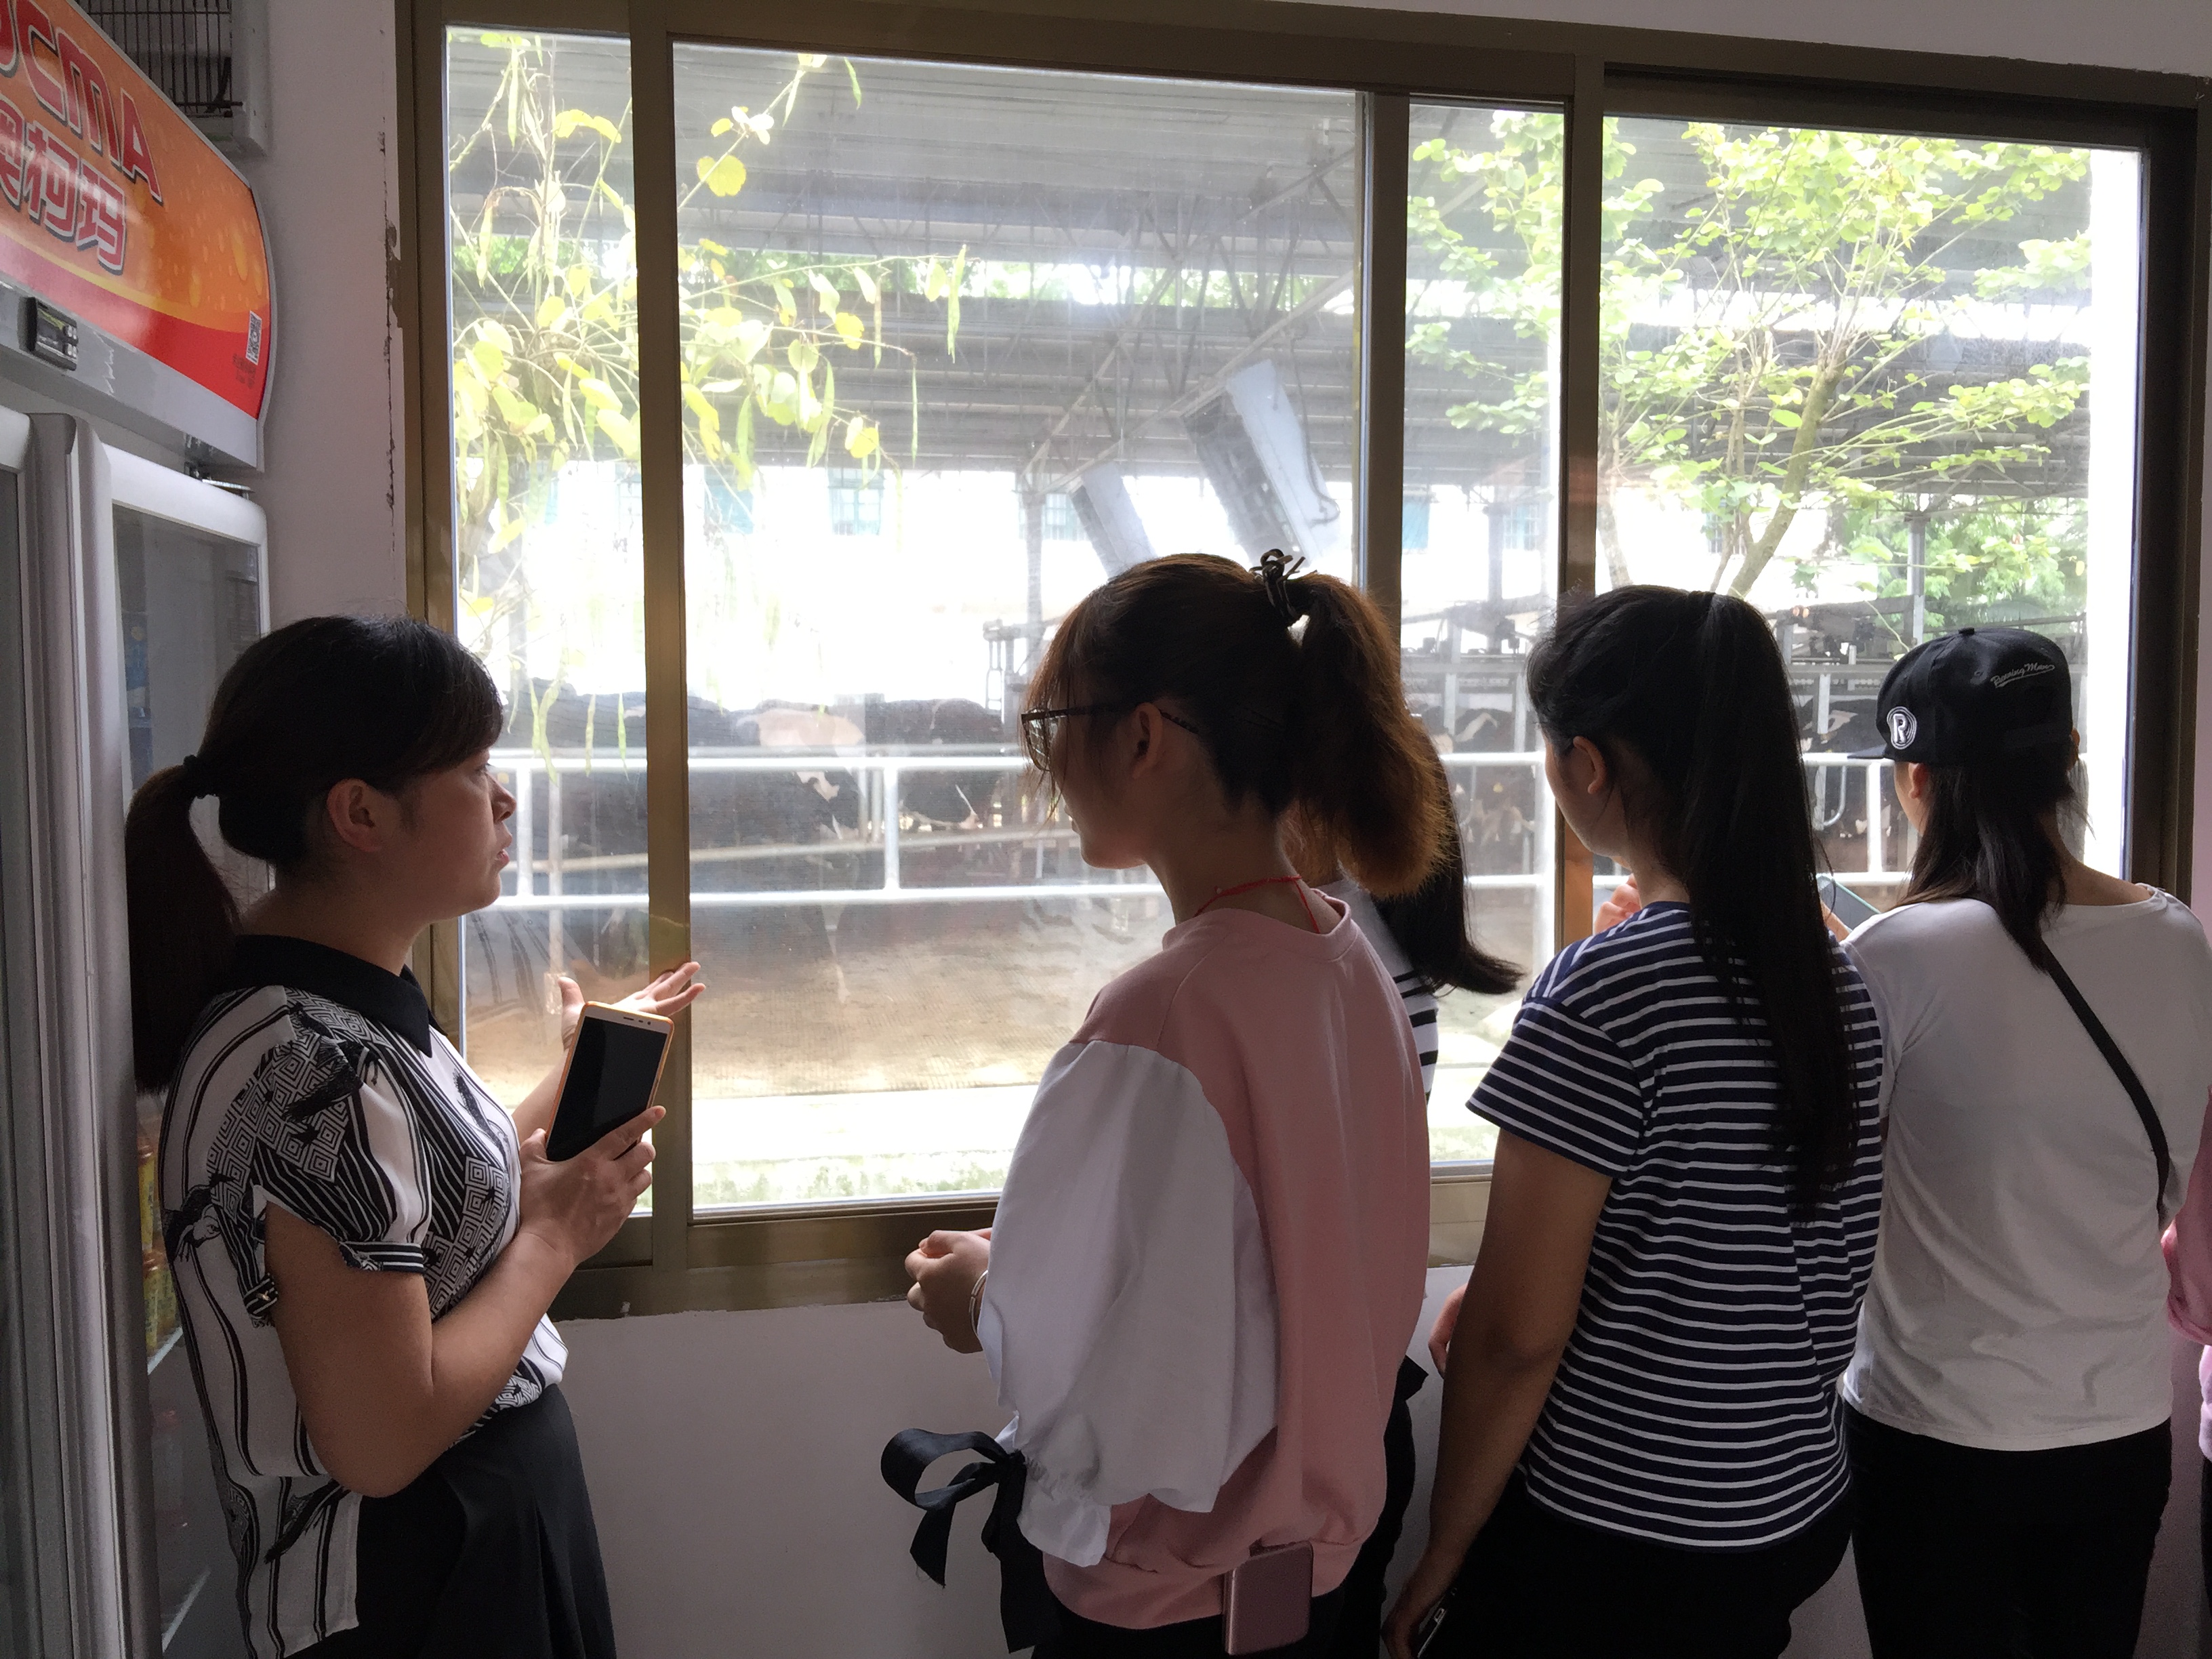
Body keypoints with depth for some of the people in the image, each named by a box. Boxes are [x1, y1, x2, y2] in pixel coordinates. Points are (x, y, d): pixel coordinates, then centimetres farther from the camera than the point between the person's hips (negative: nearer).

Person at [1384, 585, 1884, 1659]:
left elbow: (1518, 1337, -19)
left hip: (1613, 1550, -7)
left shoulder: (1599, 993, -23)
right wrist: (1491, 1300, 8)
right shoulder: (1831, 975, 0)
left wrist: (1441, 1553, -5)